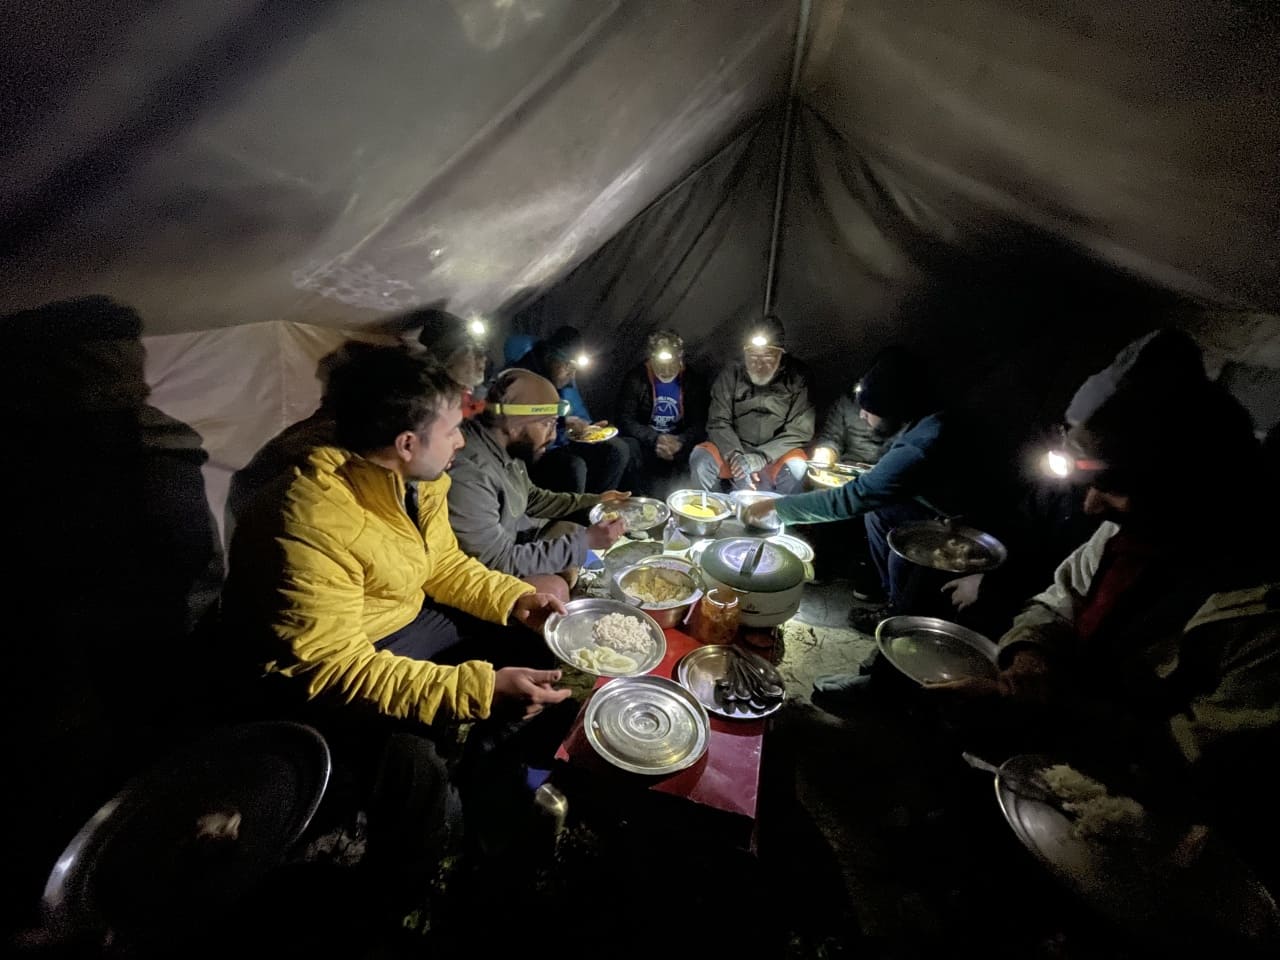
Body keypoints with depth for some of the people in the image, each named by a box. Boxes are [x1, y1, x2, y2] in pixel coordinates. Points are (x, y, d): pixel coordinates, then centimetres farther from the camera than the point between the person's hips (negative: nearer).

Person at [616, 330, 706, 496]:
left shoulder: (690, 380, 2)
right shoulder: (636, 378, -5)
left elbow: (699, 422, -2)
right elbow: (625, 420, -10)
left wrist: (681, 441, -24)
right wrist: (655, 439, -25)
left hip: (679, 443, 1)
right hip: (645, 442, -1)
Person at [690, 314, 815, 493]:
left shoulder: (796, 379, -4)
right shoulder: (731, 374, -1)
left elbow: (799, 430, -8)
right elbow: (718, 422, -5)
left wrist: (761, 457, -22)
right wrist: (735, 455, -24)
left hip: (776, 456, -1)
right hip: (734, 450, 1)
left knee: (795, 468, -33)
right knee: (700, 458, -26)